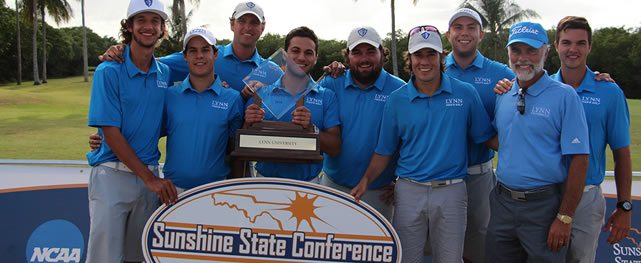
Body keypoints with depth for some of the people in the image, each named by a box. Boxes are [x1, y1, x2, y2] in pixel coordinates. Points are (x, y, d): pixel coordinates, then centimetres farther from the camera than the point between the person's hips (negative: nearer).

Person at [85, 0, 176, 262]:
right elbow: (110, 132, -11)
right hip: (112, 174, -4)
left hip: (149, 175, 5)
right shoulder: (109, 71, -7)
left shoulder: (165, 73, 8)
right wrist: (149, 178, -13)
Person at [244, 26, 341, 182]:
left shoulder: (326, 97, -1)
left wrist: (311, 127, -22)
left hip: (308, 184, 0)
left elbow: (335, 149, -6)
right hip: (265, 181, 0)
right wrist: (249, 124, -19)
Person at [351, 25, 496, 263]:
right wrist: (366, 180, -10)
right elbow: (385, 150, 4)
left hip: (451, 192, -1)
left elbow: (486, 138, 4)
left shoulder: (466, 94, 0)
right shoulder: (396, 100, 1)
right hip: (409, 191, 1)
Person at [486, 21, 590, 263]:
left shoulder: (564, 96, -8)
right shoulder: (503, 96, 8)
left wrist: (564, 218, -15)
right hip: (502, 202, 5)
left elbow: (579, 160, -12)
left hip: (544, 205, -5)